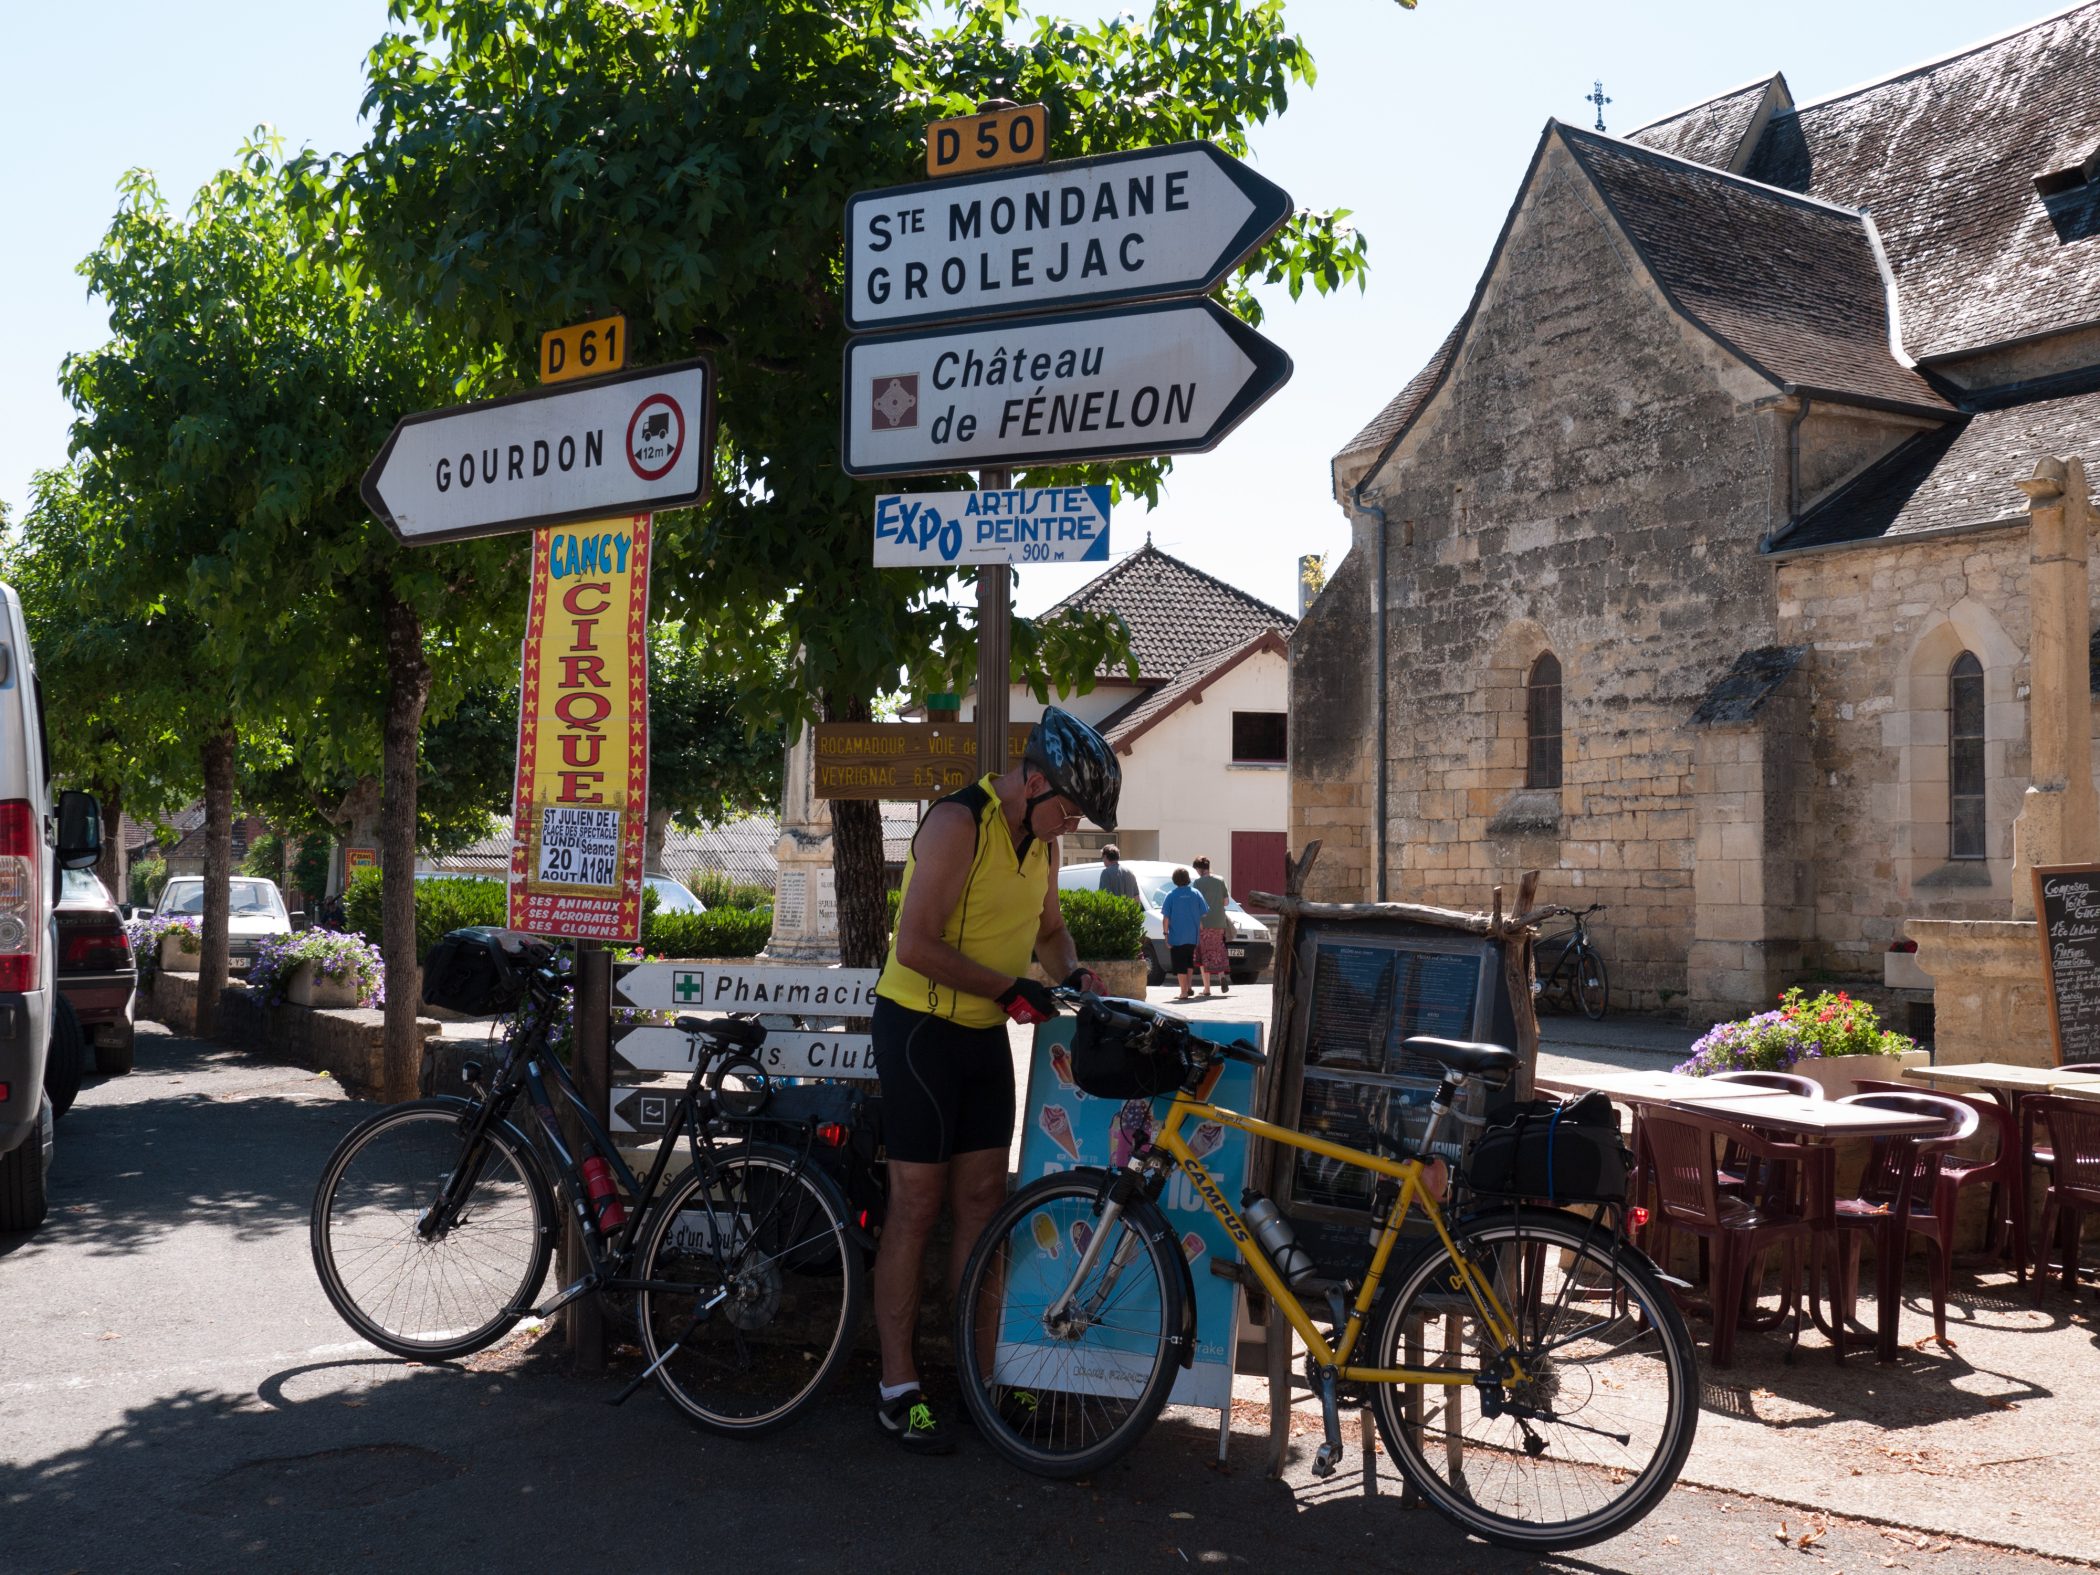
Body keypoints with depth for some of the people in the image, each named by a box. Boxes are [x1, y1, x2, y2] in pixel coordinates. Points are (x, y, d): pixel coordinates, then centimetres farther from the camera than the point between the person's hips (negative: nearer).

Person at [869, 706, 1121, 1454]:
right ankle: (899, 1389, 5)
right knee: (917, 1204, -4)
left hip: (985, 1030, 8)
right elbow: (917, 945, -25)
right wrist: (1011, 987, -23)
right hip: (920, 1026, -8)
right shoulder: (958, 823, -20)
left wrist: (1071, 973, 3)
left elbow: (1048, 925, 23)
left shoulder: (1038, 837, 7)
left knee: (982, 1199, 9)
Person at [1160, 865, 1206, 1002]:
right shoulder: (1195, 894, 1)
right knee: (1189, 963, 21)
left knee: (1180, 965, 2)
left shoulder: (1171, 895, -6)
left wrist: (1166, 934, -2)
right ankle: (1188, 988, 20)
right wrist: (1201, 930, 15)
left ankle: (1184, 992, 0)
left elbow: (1166, 918, -7)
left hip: (1176, 937, -3)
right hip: (1192, 936, 3)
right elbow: (1202, 916, 3)